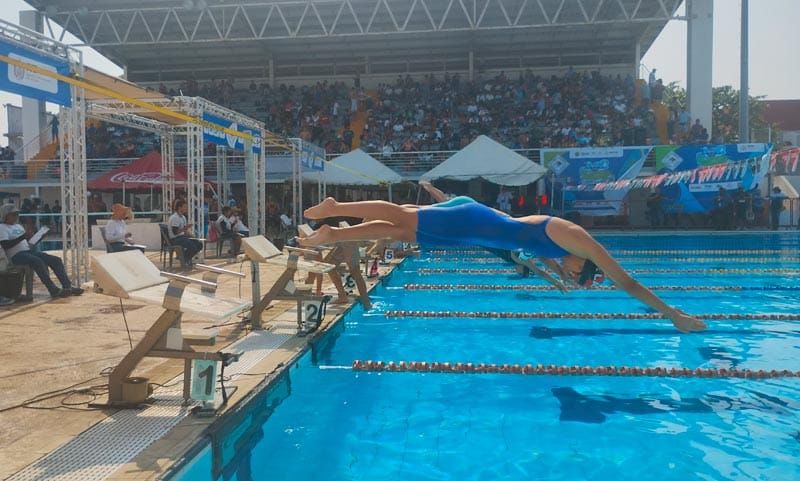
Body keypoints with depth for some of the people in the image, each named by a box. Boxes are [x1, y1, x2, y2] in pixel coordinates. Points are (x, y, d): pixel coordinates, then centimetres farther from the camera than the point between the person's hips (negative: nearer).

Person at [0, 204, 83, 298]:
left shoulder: (18, 226, 24)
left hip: (29, 251, 8)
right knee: (38, 261, -35)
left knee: (55, 260, -7)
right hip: (16, 255, -8)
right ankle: (53, 290, -36)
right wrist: (23, 237, -23)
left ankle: (68, 286, -16)